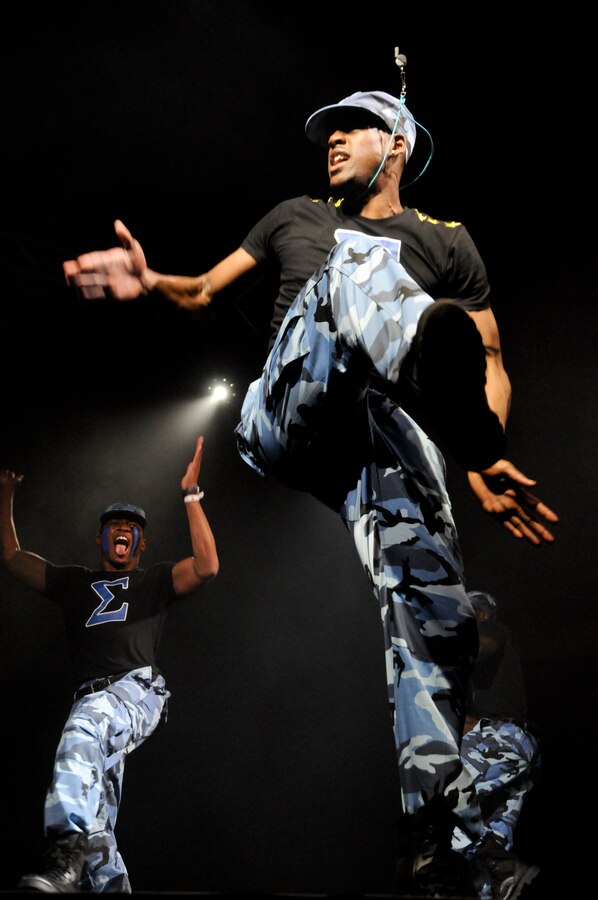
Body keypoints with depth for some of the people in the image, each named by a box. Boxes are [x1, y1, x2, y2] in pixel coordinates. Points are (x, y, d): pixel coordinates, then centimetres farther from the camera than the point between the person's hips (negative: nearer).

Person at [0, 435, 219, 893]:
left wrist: (192, 496, -1)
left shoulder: (154, 580, 20)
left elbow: (206, 566, 1)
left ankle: (68, 856, -48)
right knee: (97, 826, -5)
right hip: (94, 702, 5)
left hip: (138, 689, -5)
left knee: (85, 725, -38)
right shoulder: (75, 582, 30)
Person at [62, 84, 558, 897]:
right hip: (283, 417, 0)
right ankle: (433, 368, -61)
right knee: (357, 262, -27)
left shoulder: (446, 241, 28)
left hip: (386, 426, 0)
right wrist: (148, 280, 4)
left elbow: (492, 363, 19)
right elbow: (206, 290, 29)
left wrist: (484, 457, -1)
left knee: (426, 587, -29)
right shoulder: (298, 217, 33)